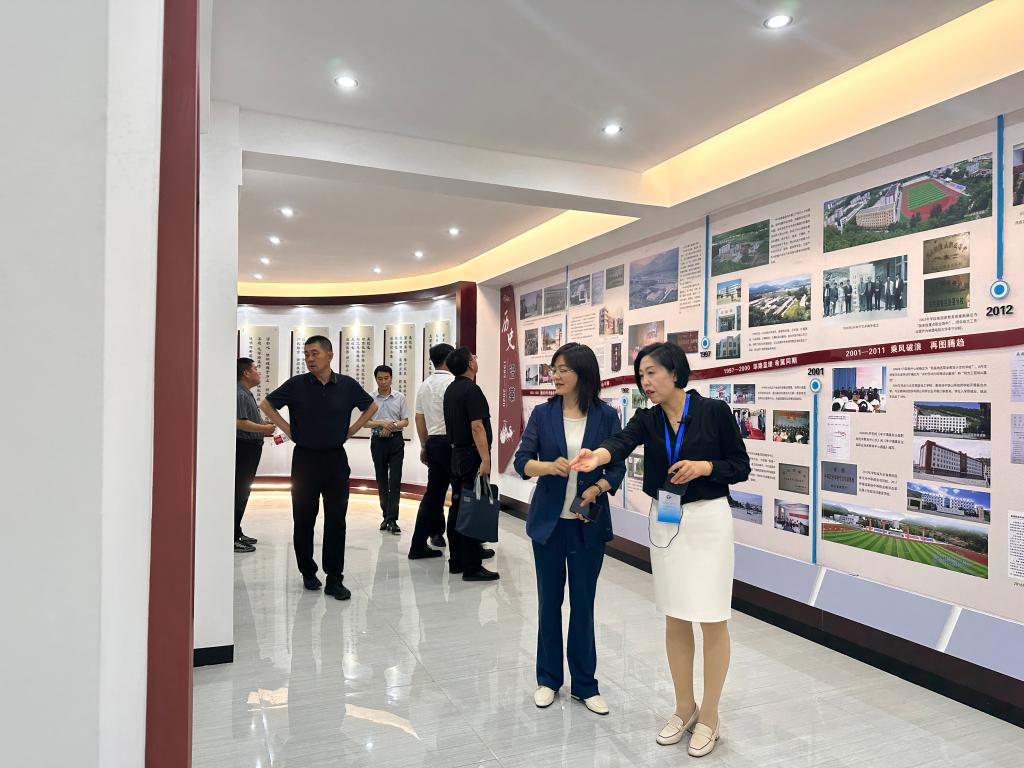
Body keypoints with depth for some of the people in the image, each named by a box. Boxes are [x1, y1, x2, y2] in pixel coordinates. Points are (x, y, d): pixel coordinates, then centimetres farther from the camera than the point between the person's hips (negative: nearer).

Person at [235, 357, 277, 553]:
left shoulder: (247, 394, 18)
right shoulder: (240, 394, -15)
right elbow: (240, 423, -25)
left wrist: (264, 427, 15)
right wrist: (264, 429, -16)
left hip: (251, 448, 11)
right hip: (244, 447, -11)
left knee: (243, 492, 15)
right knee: (240, 492, -8)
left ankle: (237, 532, 25)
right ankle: (232, 538, -4)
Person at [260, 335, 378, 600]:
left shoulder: (347, 385, -1)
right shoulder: (297, 384, -3)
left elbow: (371, 407, 14)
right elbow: (266, 405, 8)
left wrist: (352, 430, 6)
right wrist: (288, 429, 1)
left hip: (336, 459, 0)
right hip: (305, 458, 0)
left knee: (336, 519, 0)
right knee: (303, 519, 7)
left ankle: (334, 579, 7)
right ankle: (308, 572, 24)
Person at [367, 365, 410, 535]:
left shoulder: (400, 397, 1)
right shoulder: (370, 398, 1)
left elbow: (405, 421, 3)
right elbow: (365, 421, -1)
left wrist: (393, 426, -16)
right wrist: (382, 423, -17)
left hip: (396, 440, -1)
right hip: (378, 441, 1)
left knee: (395, 481, -7)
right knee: (381, 481, 9)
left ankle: (392, 520, -7)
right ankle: (386, 516, 21)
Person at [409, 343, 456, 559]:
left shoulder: (424, 385, 12)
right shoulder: (452, 383, -13)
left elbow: (419, 419, 16)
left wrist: (424, 446, 24)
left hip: (432, 443, 8)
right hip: (451, 443, -8)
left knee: (433, 493, 10)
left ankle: (419, 545, 10)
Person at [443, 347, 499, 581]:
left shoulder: (450, 390, 13)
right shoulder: (471, 389, -15)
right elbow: (477, 426, -21)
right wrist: (485, 459, -23)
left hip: (457, 454, 9)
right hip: (472, 456, -9)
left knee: (457, 507, 12)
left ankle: (456, 561, 19)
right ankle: (472, 567, -3)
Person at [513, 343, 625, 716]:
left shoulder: (606, 416, -3)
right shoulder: (543, 413, -2)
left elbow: (617, 468, -1)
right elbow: (522, 461, -6)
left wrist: (597, 489, -19)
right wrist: (549, 466, -26)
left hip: (589, 524, -1)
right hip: (549, 520, 1)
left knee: (583, 603, 9)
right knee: (549, 601, 11)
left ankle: (585, 684, 26)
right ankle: (548, 678, 29)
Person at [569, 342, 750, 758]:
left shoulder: (713, 411, -8)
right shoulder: (647, 419, 1)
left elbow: (741, 467, -2)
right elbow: (622, 442, -21)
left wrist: (703, 466, -21)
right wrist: (597, 456, -43)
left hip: (706, 520, -4)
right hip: (664, 522, 4)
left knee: (712, 620, 3)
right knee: (675, 619, 13)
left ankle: (710, 715, 21)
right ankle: (685, 707, 30)